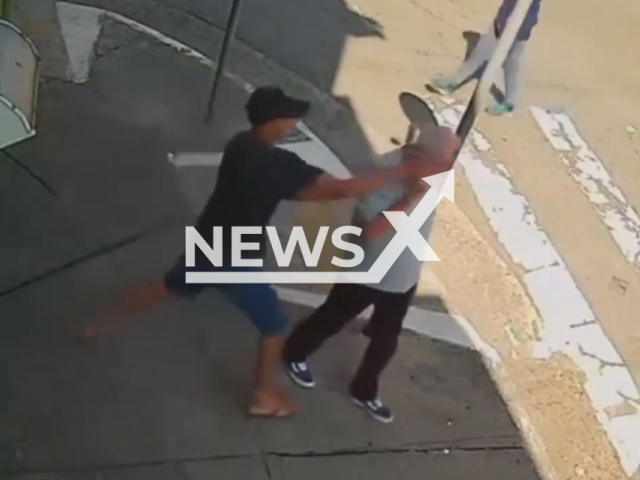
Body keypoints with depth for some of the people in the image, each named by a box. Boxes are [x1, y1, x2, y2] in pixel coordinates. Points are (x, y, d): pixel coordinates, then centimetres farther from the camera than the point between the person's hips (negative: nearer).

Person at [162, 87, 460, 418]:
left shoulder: (242, 144, -2)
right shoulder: (276, 162, -29)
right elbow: (341, 189, -36)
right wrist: (411, 170, -38)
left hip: (207, 244, 7)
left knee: (175, 288, 33)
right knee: (275, 327, 13)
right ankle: (264, 396, 28)